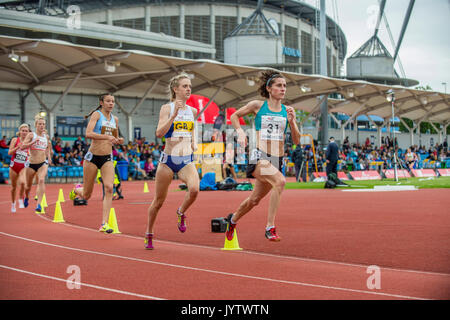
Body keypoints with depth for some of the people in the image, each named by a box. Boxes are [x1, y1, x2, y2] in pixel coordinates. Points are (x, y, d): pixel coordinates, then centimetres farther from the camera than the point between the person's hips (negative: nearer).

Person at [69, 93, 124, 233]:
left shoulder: (115, 119, 11)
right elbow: (88, 134, -21)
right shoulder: (97, 114, -6)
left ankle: (104, 224, -18)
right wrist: (106, 137, -33)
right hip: (93, 157, -4)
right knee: (86, 195, 6)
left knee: (109, 188, -19)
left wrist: (118, 140, 1)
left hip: (107, 158, 4)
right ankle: (77, 189, 44)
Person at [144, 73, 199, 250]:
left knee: (194, 189, -27)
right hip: (168, 159, -3)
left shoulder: (193, 111, 10)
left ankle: (181, 213, 4)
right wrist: (174, 114, -24)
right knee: (158, 201, 7)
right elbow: (159, 133, -16)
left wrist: (194, 143, 9)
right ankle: (149, 234, 28)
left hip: (186, 160, 3)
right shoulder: (167, 108, -4)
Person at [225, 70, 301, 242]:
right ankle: (270, 228, -26)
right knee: (280, 181, -32)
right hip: (259, 156, -5)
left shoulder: (287, 111, 8)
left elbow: (296, 141, 6)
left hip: (277, 160, 5)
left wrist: (292, 122, -9)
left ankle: (233, 219, 45)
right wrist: (240, 131, -1)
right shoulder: (257, 105, 0)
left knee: (254, 200, 15)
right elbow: (234, 116, 15)